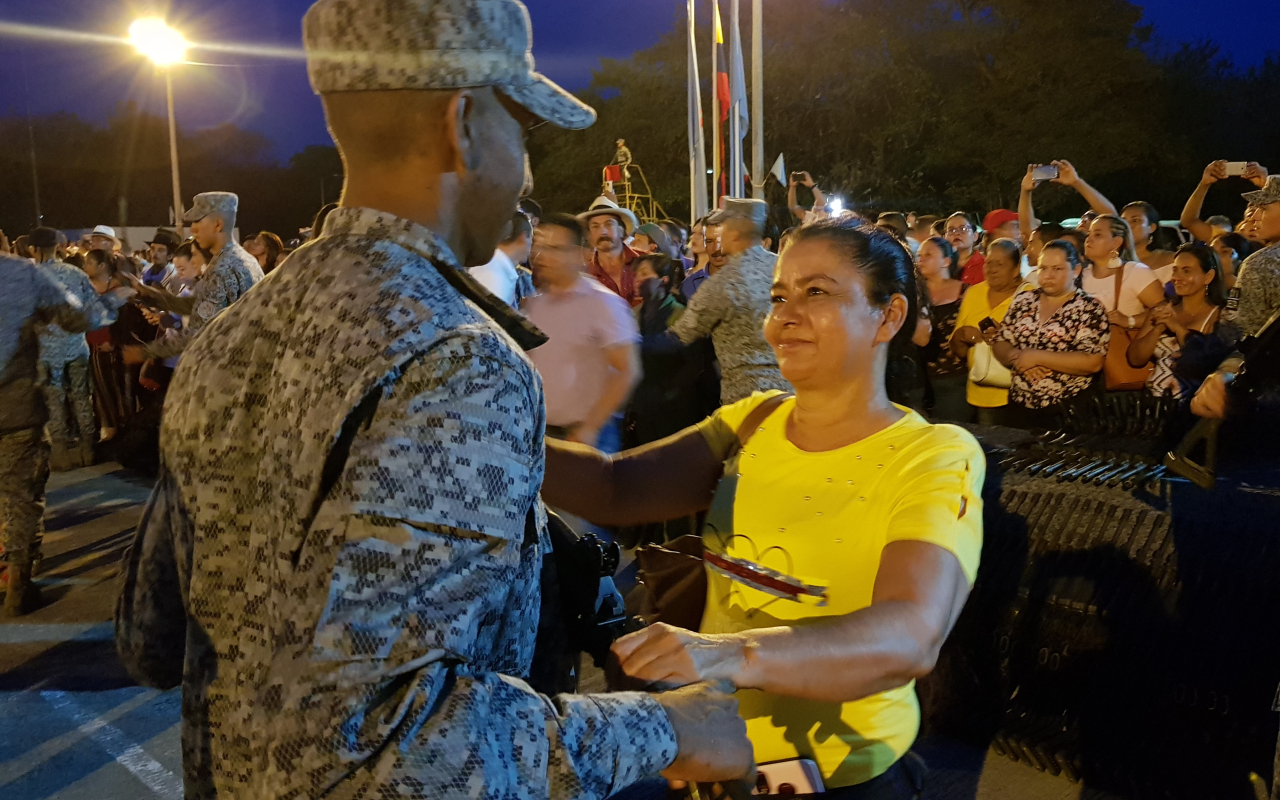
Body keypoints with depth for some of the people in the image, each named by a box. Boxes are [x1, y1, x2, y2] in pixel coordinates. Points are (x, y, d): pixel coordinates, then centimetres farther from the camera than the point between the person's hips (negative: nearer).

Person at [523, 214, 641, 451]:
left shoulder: (603, 303, -8)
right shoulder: (532, 304, 7)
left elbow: (627, 372, -12)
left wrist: (588, 429, -15)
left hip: (589, 436, -4)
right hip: (539, 434, 5)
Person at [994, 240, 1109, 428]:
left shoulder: (1089, 308, -8)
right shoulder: (1023, 301, 6)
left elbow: (1093, 362, -18)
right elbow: (1000, 344, 7)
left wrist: (1037, 357, -19)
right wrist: (1017, 357, -15)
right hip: (1020, 405, 4)